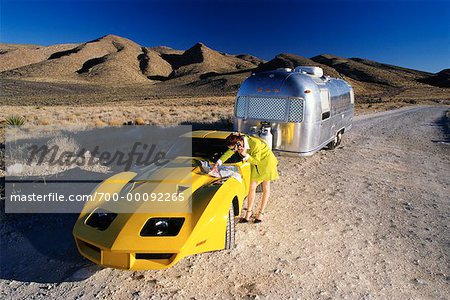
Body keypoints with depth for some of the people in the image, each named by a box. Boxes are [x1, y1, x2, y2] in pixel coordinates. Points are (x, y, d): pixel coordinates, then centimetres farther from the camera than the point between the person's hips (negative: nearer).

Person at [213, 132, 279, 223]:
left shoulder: (255, 144, -37)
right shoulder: (240, 142, -18)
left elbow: (257, 161, -27)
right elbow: (228, 152, -6)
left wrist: (246, 155, -41)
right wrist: (218, 162, -14)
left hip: (266, 161, -6)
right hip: (256, 163, 6)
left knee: (266, 188, 6)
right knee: (252, 187, 3)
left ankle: (261, 213, 16)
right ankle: (249, 212, 14)